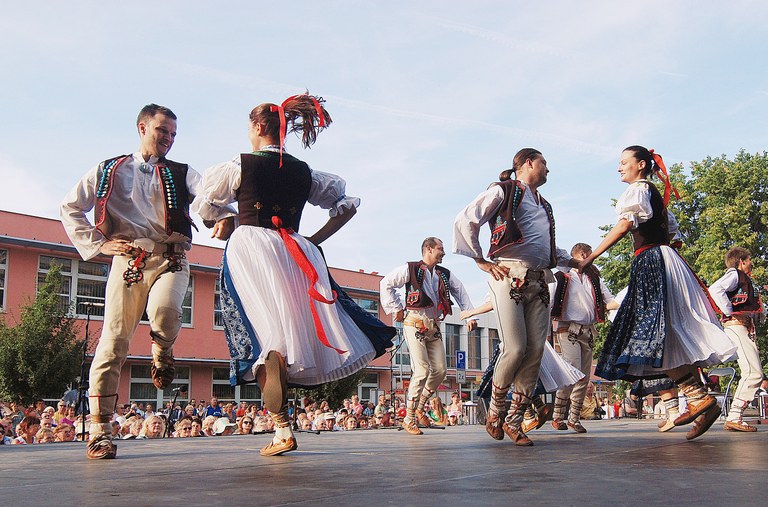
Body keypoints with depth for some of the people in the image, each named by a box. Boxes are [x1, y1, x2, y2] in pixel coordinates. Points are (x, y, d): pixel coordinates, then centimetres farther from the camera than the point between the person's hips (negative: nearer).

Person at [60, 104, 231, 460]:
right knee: (114, 340, -6)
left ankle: (162, 352, 6)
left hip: (170, 259, 0)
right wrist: (97, 244, 6)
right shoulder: (109, 171, 16)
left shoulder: (181, 174, 16)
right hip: (128, 258, 0)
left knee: (164, 311, -31)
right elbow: (71, 208, 18)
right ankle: (100, 431, 3)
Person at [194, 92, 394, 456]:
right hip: (294, 255, 3)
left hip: (249, 250, -3)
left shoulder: (238, 166, 4)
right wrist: (317, 239, 16)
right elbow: (348, 204, 17)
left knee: (266, 336, -7)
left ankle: (282, 430, -19)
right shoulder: (304, 173, 13)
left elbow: (204, 208, 13)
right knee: (297, 329, 9)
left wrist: (227, 226, 31)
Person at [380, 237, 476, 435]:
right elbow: (386, 284, -4)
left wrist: (470, 316, 10)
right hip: (414, 324, -6)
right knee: (422, 370, -15)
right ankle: (409, 419, -5)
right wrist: (396, 308, -5)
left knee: (440, 370, 0)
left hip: (434, 327, 6)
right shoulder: (410, 269, -3)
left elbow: (461, 293, 19)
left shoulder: (445, 275, 15)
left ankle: (421, 408, 22)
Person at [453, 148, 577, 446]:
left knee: (536, 351, -3)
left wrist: (573, 261, 25)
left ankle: (514, 420, 6)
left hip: (539, 281, 7)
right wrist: (481, 261, -6)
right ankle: (495, 409, 9)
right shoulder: (504, 190, 6)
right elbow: (465, 221, -4)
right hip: (510, 275, -7)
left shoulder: (544, 205, 29)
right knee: (515, 348, -15)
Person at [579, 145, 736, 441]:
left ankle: (699, 398, -21)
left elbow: (624, 225, -14)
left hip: (651, 261, -9)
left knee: (658, 335, -16)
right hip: (662, 259, 9)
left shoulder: (638, 189, -2)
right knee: (670, 337, 4)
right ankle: (696, 401, 1)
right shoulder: (654, 193, 25)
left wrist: (591, 257, -15)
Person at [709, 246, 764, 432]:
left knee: (754, 373, 6)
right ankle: (733, 417, -18)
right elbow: (715, 289, -23)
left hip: (747, 329, 10)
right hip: (737, 325, -10)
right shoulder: (734, 274, -3)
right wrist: (730, 313, -20)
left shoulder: (745, 279, 27)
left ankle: (735, 417, 6)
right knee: (753, 372, -17)